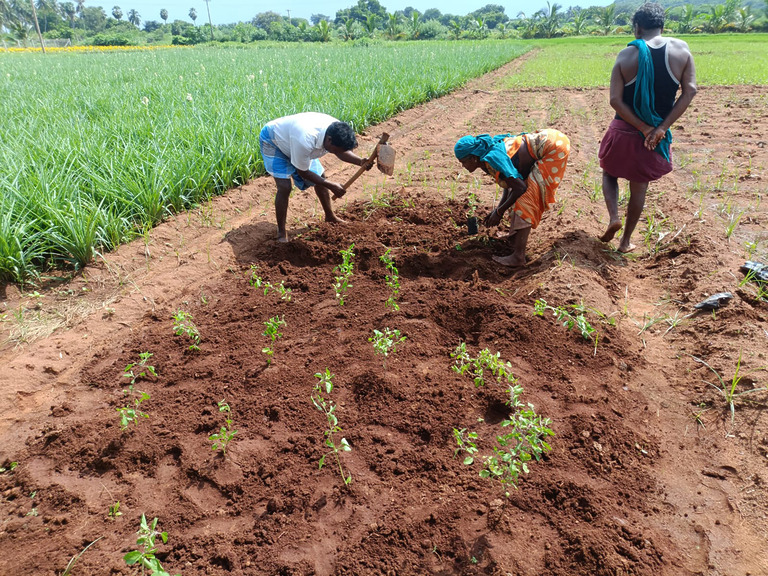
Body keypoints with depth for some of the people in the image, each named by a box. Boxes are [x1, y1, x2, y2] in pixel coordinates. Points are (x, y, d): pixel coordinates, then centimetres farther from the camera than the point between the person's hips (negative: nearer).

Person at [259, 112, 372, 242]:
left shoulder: (337, 130, -26)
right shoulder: (305, 141, -46)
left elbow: (342, 152, -4)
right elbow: (303, 172, -29)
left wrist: (360, 161, -24)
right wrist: (331, 186, -29)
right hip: (272, 140, -7)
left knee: (320, 180, 8)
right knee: (284, 187, -20)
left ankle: (330, 217, 31)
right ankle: (281, 233, -3)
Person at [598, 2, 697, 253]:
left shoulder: (627, 55, -8)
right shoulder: (681, 49, -3)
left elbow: (615, 100, -17)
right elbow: (689, 91, -9)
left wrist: (645, 129, -13)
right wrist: (662, 128, -12)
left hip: (624, 131, -2)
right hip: (657, 136, 2)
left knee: (609, 173, 23)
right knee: (639, 189, 15)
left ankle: (614, 217, -1)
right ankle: (625, 241, 24)